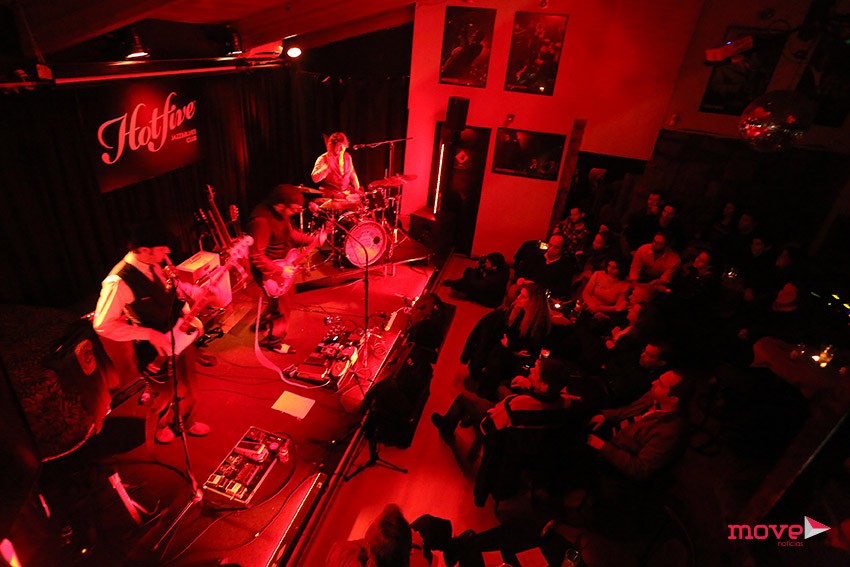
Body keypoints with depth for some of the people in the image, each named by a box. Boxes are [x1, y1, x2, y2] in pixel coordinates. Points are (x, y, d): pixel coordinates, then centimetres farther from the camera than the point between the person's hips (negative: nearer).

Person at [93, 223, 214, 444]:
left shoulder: (153, 265, -7)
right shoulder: (119, 282, -29)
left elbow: (172, 285, 12)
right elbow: (102, 325, -27)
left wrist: (199, 291, -5)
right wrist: (149, 334, -29)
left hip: (180, 335, 7)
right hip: (155, 348, -7)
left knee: (188, 384, 23)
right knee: (165, 393, 17)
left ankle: (185, 422, 50)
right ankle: (158, 426, 50)